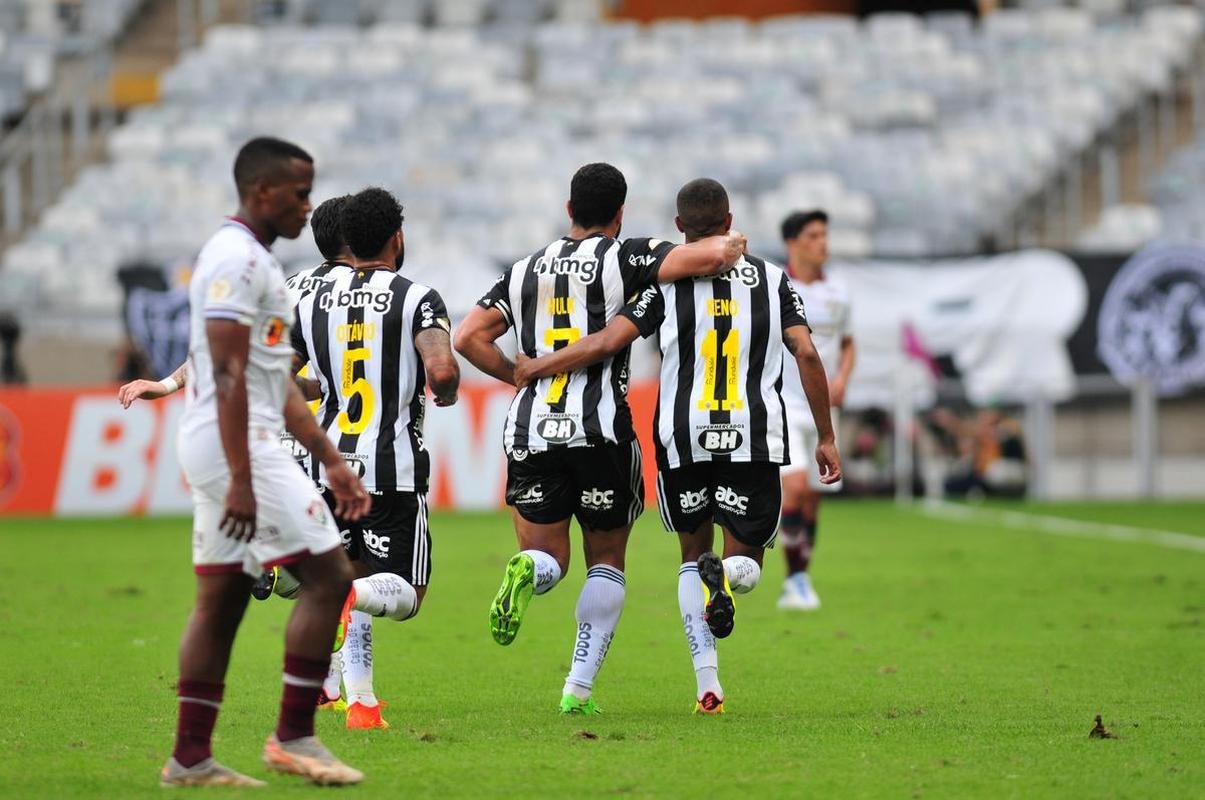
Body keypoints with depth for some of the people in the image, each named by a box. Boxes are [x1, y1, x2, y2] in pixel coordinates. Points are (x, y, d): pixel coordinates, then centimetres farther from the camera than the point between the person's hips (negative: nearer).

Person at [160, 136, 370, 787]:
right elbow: (228, 377, -20)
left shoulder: (248, 260, 20)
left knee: (221, 598, 10)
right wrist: (241, 481, -25)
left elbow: (279, 383, 24)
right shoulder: (237, 259, -13)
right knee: (328, 575, -8)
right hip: (235, 447, -10)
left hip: (214, 452, 10)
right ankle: (293, 737, -6)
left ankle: (189, 758, 10)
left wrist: (331, 463, 22)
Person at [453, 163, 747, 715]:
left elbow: (468, 338, 7)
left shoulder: (525, 270, 14)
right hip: (600, 429, -3)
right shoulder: (624, 258, 0)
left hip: (530, 430, 3)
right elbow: (710, 255, -13)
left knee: (547, 558, 11)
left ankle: (527, 570, -27)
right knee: (606, 562, 14)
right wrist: (732, 244, 10)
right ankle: (579, 687, 4)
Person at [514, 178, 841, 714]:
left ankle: (707, 685, 6)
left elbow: (607, 343, -8)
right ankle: (724, 576, -30)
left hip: (682, 440, 0)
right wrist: (826, 438, 5)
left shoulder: (668, 282, 0)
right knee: (745, 564, 11)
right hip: (754, 440, 0)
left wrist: (534, 368, 5)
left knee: (693, 556, 19)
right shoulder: (770, 279, 6)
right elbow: (806, 354, -2)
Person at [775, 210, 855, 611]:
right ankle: (796, 577, -11)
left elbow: (847, 344, 18)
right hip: (781, 407, -5)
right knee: (795, 485, -21)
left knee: (811, 498, 7)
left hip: (821, 408, 5)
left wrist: (841, 378, -1)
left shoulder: (837, 292, 7)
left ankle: (796, 586, 18)